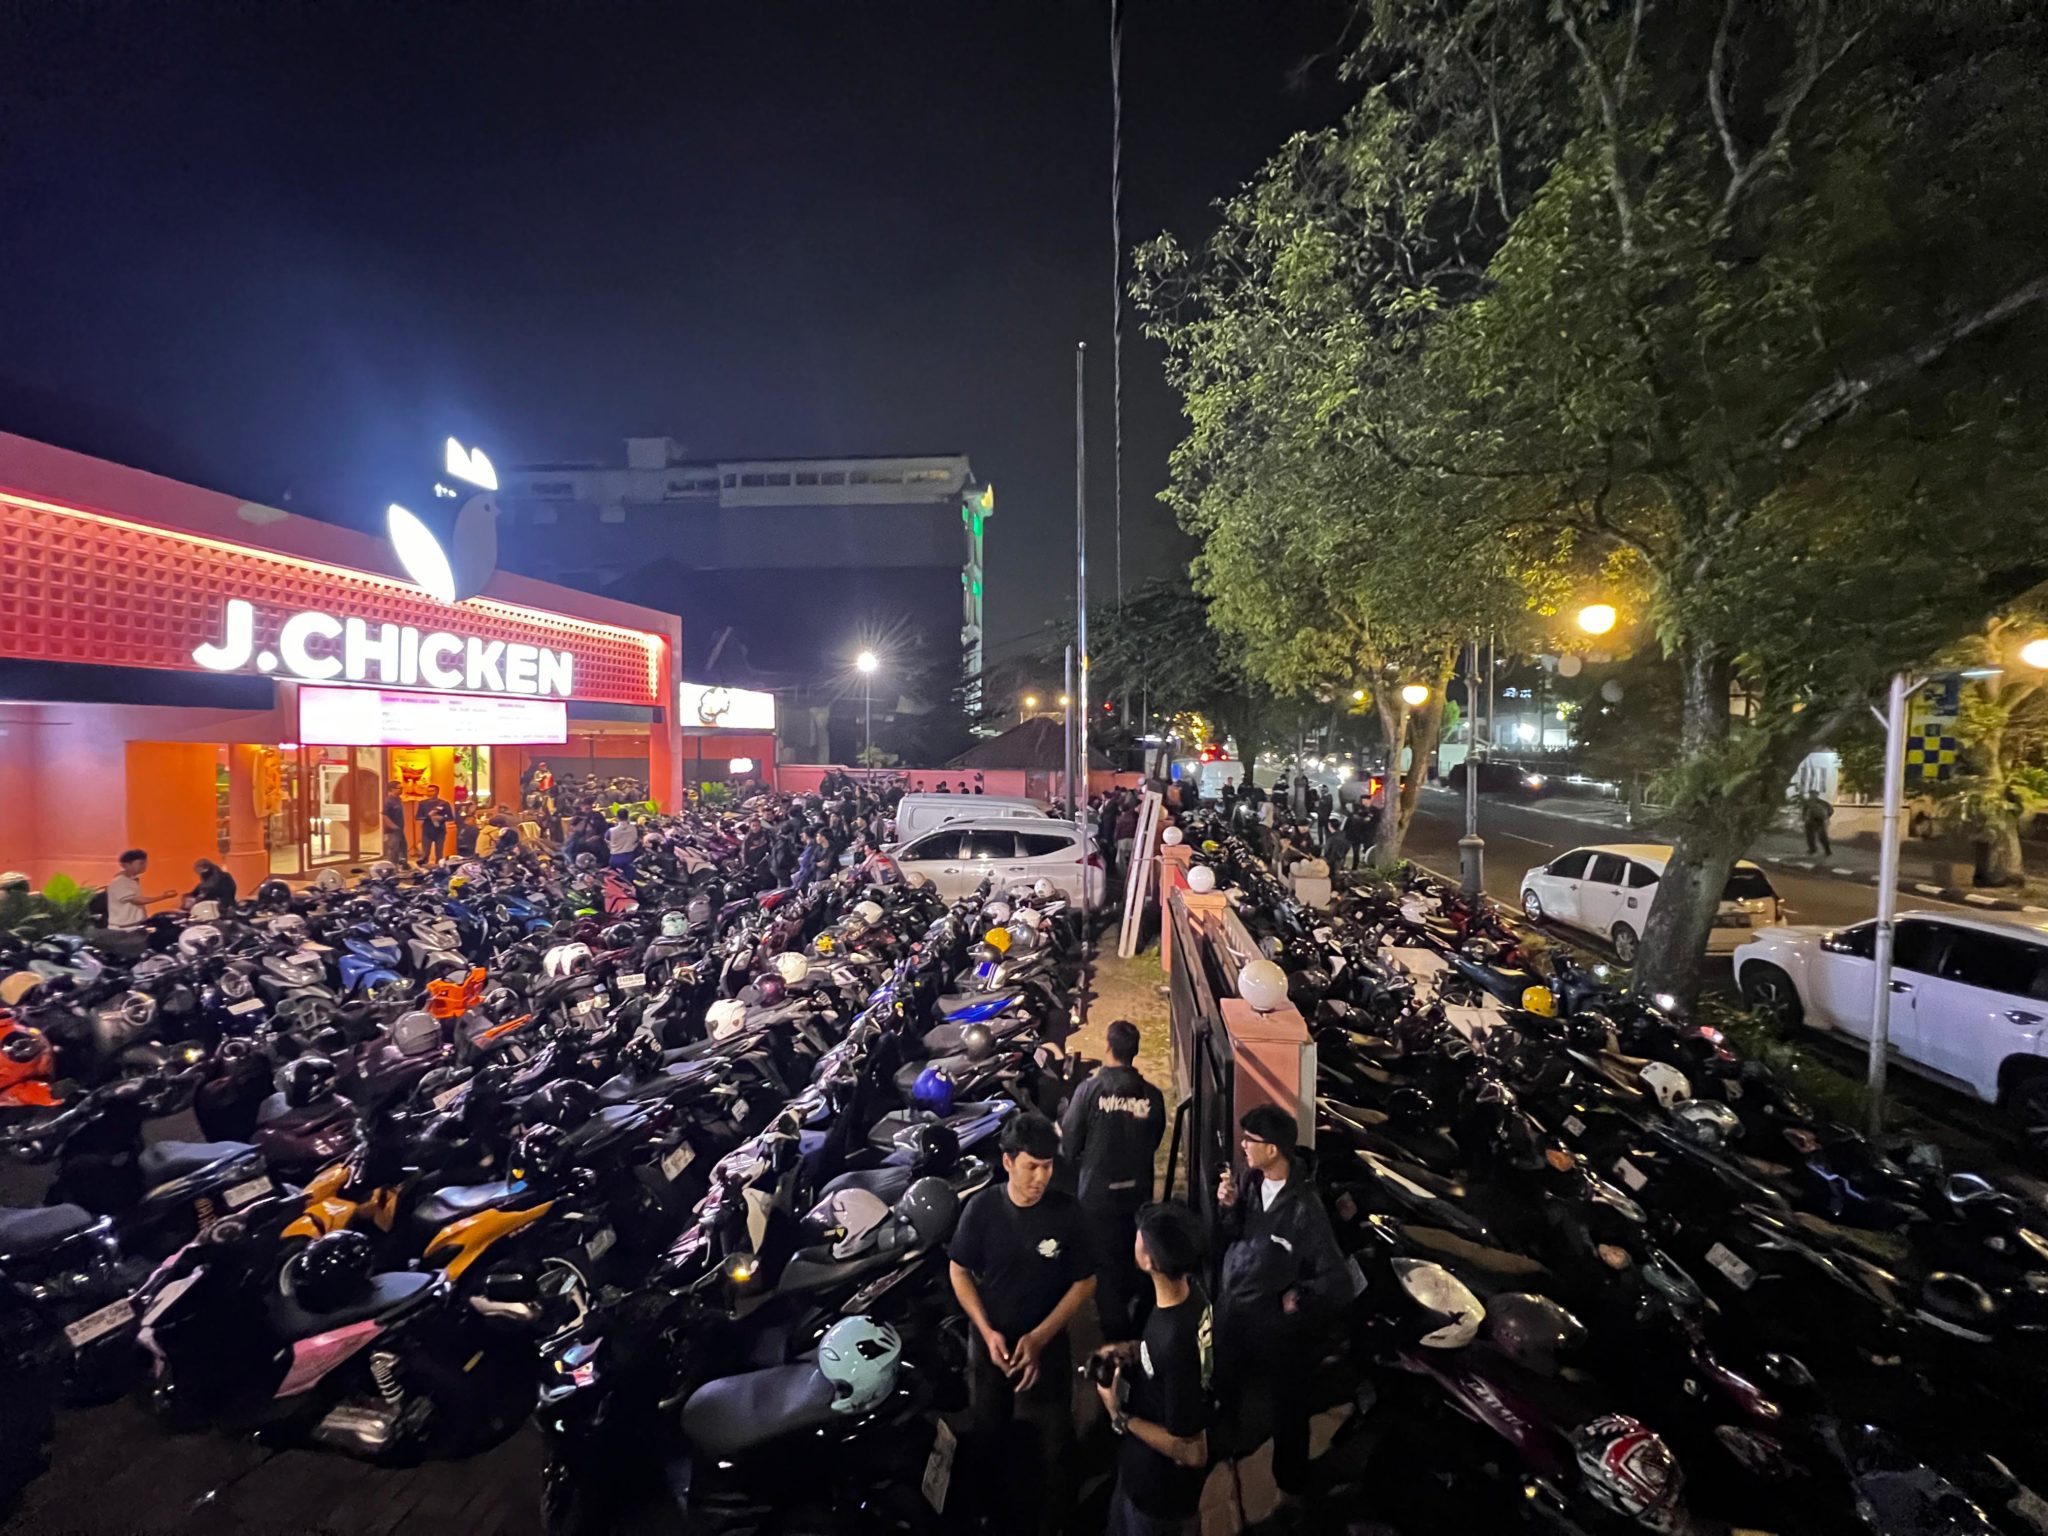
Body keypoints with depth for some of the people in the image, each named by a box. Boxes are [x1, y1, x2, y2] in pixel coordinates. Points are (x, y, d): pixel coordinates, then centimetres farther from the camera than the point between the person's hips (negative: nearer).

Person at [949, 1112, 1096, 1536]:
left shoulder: (1066, 1212, -19)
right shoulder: (981, 1209, -17)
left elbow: (1084, 1282, -10)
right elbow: (959, 1271, -4)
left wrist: (1038, 1338, -15)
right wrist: (987, 1332, -13)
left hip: (1047, 1345, -1)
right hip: (989, 1343, 1)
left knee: (1046, 1444, 12)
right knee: (988, 1437, 20)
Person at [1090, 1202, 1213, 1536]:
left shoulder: (1175, 1341, -40)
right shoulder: (1189, 1292, -15)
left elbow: (1192, 1452, -29)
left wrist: (1119, 1416, -21)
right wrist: (1132, 1352, -6)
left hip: (1161, 1487, -7)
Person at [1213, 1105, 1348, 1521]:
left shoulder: (1304, 1208, -26)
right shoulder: (1250, 1181, -8)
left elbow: (1337, 1280, -22)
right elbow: (1230, 1237, 0)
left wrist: (1298, 1297, -10)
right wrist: (1227, 1206, -19)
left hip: (1276, 1325, -5)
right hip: (1231, 1308, 5)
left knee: (1286, 1410, 17)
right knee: (1224, 1392, 22)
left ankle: (1291, 1488, 40)